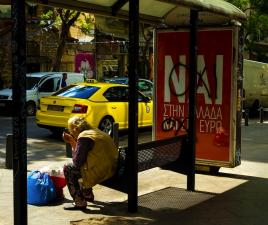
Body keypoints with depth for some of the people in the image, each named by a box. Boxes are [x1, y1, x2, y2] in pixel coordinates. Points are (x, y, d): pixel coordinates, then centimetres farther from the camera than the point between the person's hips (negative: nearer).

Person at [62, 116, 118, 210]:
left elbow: (77, 162, -14)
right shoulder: (95, 131, 15)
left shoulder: (84, 137, -15)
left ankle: (79, 203, 0)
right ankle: (88, 195, 38)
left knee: (68, 169, 0)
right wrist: (73, 142, 15)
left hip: (100, 173, -10)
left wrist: (72, 143, 0)